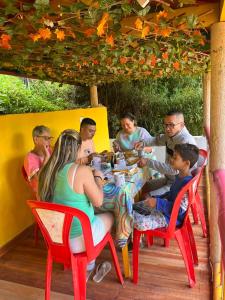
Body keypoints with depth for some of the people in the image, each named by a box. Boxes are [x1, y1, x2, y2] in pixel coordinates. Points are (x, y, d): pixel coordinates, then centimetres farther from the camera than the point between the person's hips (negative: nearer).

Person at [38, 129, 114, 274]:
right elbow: (98, 202, -16)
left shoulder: (47, 170, -7)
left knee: (95, 214, 28)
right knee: (109, 216, 22)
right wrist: (98, 178, -1)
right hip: (79, 239, -6)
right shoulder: (82, 170, -26)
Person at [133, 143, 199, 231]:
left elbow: (180, 209, -28)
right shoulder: (180, 176, 1)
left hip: (171, 217, -10)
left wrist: (158, 203, -29)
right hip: (166, 206, 10)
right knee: (134, 206, 9)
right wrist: (157, 199, 8)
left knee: (141, 223, -22)